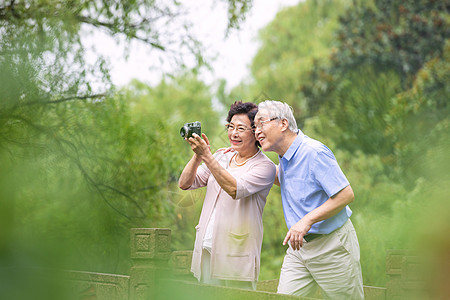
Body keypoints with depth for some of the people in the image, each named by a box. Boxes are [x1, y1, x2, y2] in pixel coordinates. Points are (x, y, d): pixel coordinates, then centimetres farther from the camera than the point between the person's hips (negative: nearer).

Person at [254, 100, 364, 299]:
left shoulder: (314, 152, -19)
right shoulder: (285, 157, 8)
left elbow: (346, 194, -22)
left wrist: (307, 220, -28)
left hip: (332, 245, -8)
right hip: (299, 245, 8)